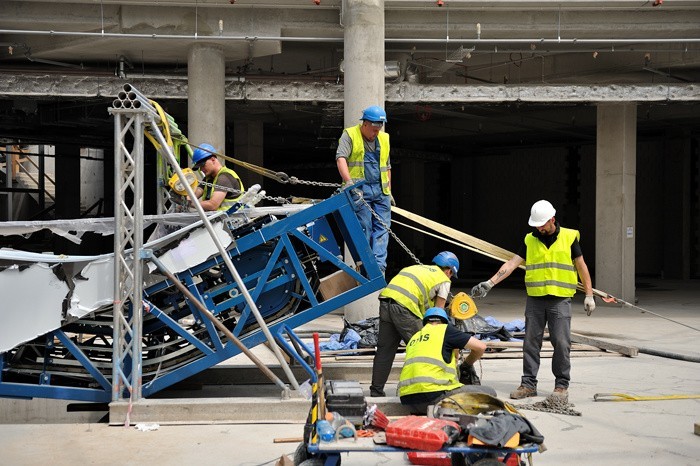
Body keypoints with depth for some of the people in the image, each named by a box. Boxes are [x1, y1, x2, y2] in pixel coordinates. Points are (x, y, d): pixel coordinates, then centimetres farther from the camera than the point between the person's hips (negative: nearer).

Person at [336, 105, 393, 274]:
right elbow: (341, 158, -15)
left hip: (381, 191, 5)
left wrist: (389, 191, 21)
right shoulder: (350, 135, -1)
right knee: (364, 229, -4)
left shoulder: (384, 138, 17)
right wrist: (349, 181, -28)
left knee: (382, 228, -3)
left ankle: (379, 266, -4)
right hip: (359, 190, -5)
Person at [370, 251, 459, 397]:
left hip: (385, 299, 7)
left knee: (384, 349, 13)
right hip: (404, 306, -7)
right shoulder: (444, 280, 13)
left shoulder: (418, 268, 32)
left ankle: (376, 391, 17)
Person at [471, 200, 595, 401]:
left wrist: (589, 295, 4)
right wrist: (489, 283, -10)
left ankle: (562, 385, 9)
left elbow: (581, 266, 7)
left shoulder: (569, 237, 2)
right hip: (535, 300, 2)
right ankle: (528, 383, 12)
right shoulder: (530, 240, 7)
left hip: (560, 300, -2)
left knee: (561, 343, -3)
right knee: (531, 343, 4)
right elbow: (512, 263, 1)